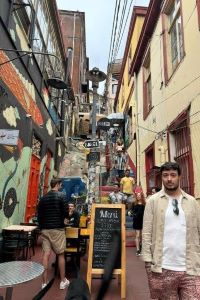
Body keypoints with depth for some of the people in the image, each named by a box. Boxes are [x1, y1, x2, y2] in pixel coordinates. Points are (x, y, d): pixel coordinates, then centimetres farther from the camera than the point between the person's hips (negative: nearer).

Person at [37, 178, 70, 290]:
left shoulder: (43, 198, 8)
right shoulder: (61, 196, -8)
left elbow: (39, 215, 11)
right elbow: (66, 213, -14)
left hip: (45, 229, 5)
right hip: (57, 229, -5)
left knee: (46, 254, 7)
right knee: (61, 254, 8)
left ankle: (45, 283, 13)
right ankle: (63, 281, 19)